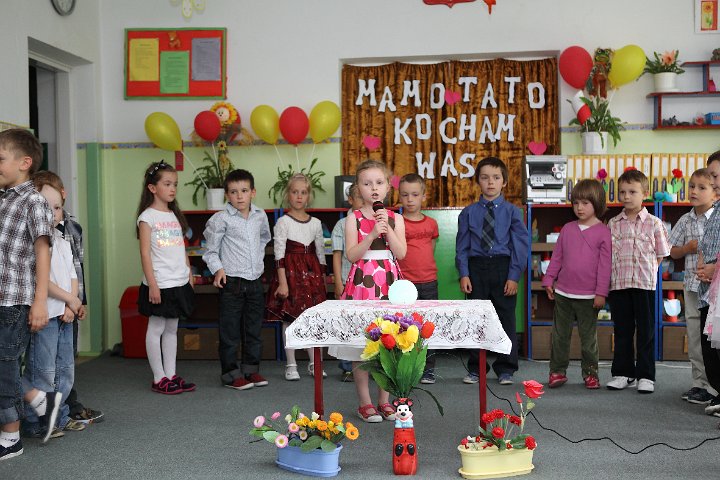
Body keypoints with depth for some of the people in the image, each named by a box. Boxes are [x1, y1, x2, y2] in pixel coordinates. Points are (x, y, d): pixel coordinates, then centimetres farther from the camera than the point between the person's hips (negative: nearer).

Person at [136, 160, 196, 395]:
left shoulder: (176, 216, 13)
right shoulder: (148, 216, -7)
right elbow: (145, 253, -11)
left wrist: (189, 276, 12)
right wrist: (152, 284, -16)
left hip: (179, 283, 7)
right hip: (160, 284, -7)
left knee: (172, 329, 12)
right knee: (156, 329, 2)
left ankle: (171, 375, 18)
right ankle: (159, 378, 8)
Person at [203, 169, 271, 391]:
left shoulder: (260, 216, 6)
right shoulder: (221, 219, -8)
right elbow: (211, 250, -3)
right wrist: (218, 269, -16)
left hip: (255, 280, 5)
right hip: (232, 281, -5)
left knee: (254, 328, 13)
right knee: (230, 330, 0)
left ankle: (251, 369, 24)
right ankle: (230, 374, 10)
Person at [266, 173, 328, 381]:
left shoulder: (315, 223, 7)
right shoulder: (283, 222, -5)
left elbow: (320, 253, 12)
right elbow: (279, 254, -9)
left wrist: (322, 278, 10)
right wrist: (282, 282, -15)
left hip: (312, 272, 4)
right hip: (290, 271, -4)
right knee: (290, 319, 2)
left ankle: (314, 363, 17)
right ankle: (291, 365, 11)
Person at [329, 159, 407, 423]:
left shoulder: (395, 218, 8)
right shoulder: (354, 218, 2)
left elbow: (401, 253, -3)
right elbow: (351, 254, -7)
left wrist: (388, 228, -13)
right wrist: (372, 235, -18)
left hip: (389, 284, 2)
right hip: (362, 282, -2)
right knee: (361, 343, 0)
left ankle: (384, 400, 18)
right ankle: (364, 402, 11)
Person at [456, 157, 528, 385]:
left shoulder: (512, 211, 1)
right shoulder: (469, 212, 5)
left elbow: (521, 245, -1)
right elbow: (462, 246, 5)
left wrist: (514, 276, -9)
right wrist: (463, 274, -4)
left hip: (503, 267, -1)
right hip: (476, 267, 1)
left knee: (505, 318, 4)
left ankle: (505, 369, 17)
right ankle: (475, 368, 20)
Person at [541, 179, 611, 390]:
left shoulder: (603, 232, -5)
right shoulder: (568, 229, 7)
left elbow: (604, 264, -7)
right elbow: (556, 257, 13)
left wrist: (601, 293, -10)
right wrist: (549, 280, 8)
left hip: (588, 296, -4)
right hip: (563, 293, 4)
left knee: (588, 336, 7)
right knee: (559, 334, 9)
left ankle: (590, 372, 20)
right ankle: (557, 371, 19)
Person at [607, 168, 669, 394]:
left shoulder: (653, 223, 1)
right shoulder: (613, 224, 7)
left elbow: (660, 254, 7)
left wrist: (647, 270, -2)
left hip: (644, 283, -2)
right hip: (618, 283, 2)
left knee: (646, 331, 3)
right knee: (622, 330, 9)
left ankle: (646, 376, 11)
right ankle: (623, 373, 19)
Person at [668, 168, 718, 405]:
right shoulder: (685, 221, 6)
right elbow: (674, 252, 13)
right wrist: (688, 248, -6)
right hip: (691, 285, 5)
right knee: (694, 338, 10)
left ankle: (713, 387, 6)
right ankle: (699, 383, 20)